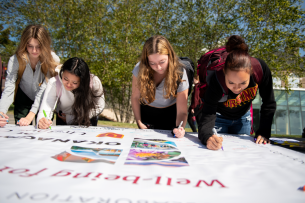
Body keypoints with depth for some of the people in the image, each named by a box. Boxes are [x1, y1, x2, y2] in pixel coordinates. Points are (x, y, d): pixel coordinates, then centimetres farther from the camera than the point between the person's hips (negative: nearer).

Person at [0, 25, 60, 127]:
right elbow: (9, 89, -24)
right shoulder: (15, 60, -20)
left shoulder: (53, 60, -25)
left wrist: (30, 116, -34)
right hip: (23, 99, 1)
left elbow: (44, 89, -28)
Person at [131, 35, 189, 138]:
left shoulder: (179, 74, -28)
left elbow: (182, 111, -28)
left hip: (169, 115, -1)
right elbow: (135, 97, -12)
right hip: (146, 113, 2)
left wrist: (179, 128, -47)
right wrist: (139, 123, -9)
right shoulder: (140, 69, -24)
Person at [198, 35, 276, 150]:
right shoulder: (216, 81, -40)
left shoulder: (261, 68, -32)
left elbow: (269, 104, -16)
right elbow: (206, 119, -42)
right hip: (219, 117, -2)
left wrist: (263, 133, -18)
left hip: (242, 118, 3)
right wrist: (208, 138, -64)